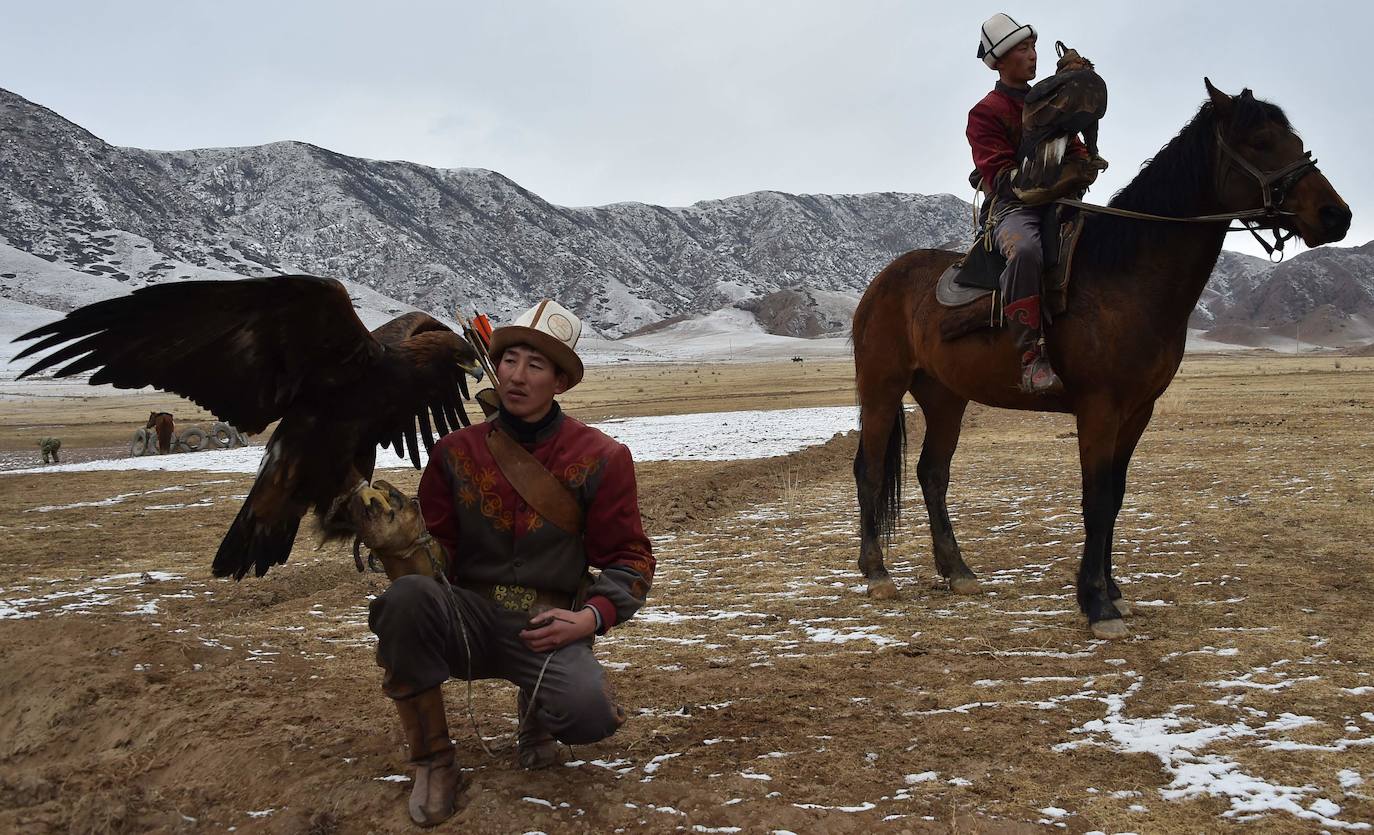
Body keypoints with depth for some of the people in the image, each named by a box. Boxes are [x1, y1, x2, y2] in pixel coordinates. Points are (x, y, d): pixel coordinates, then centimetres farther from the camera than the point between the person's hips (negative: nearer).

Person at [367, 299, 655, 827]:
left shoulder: (600, 459, 0)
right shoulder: (457, 451, 5)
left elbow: (629, 558, 4)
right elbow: (434, 547, 5)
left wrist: (592, 617, -13)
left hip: (549, 627, -1)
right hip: (470, 620, 1)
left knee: (589, 714, -31)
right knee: (407, 595, -32)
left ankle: (536, 713, 11)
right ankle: (432, 761, -11)